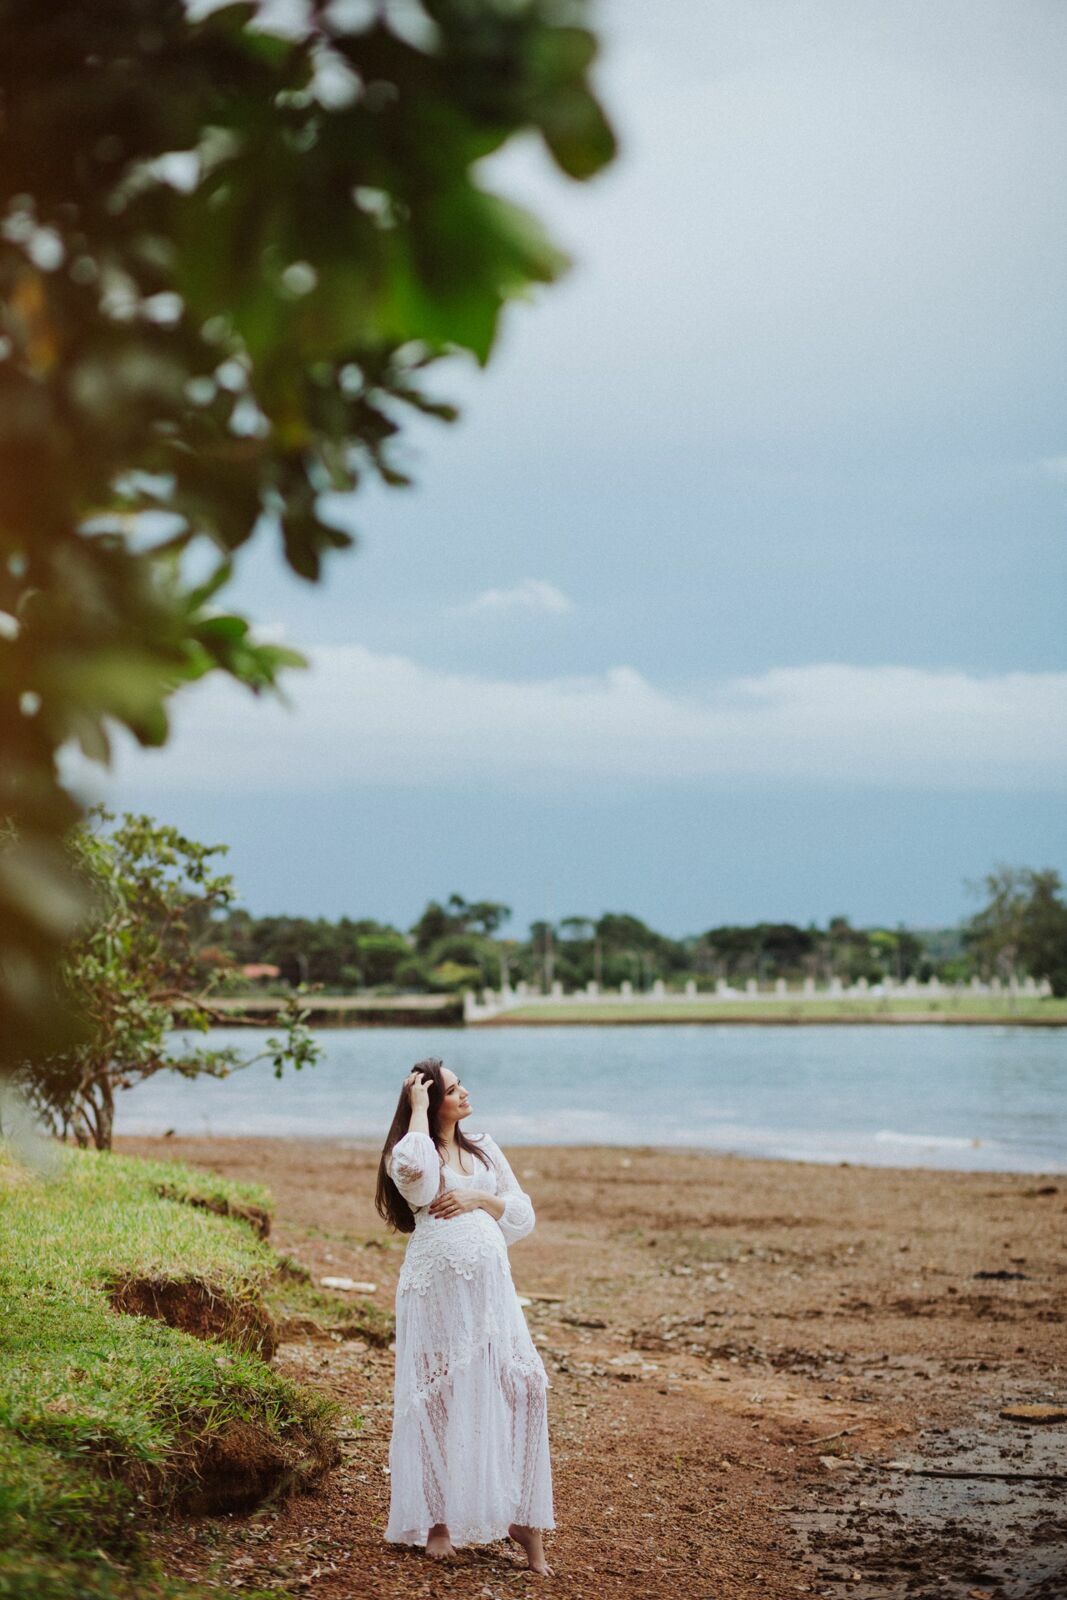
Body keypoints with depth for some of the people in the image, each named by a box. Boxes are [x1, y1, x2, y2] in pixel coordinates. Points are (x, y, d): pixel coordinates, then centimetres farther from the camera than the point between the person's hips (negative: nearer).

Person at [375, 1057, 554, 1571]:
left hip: (490, 1284, 4)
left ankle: (520, 1515, 1)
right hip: (437, 1291, -4)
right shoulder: (415, 1154, -1)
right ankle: (435, 1518, 14)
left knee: (522, 1385, -6)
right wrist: (418, 1109, -14)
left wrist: (477, 1199, -6)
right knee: (440, 1399, 2)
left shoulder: (482, 1150, 15)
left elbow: (523, 1214, 12)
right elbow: (412, 1168, -28)